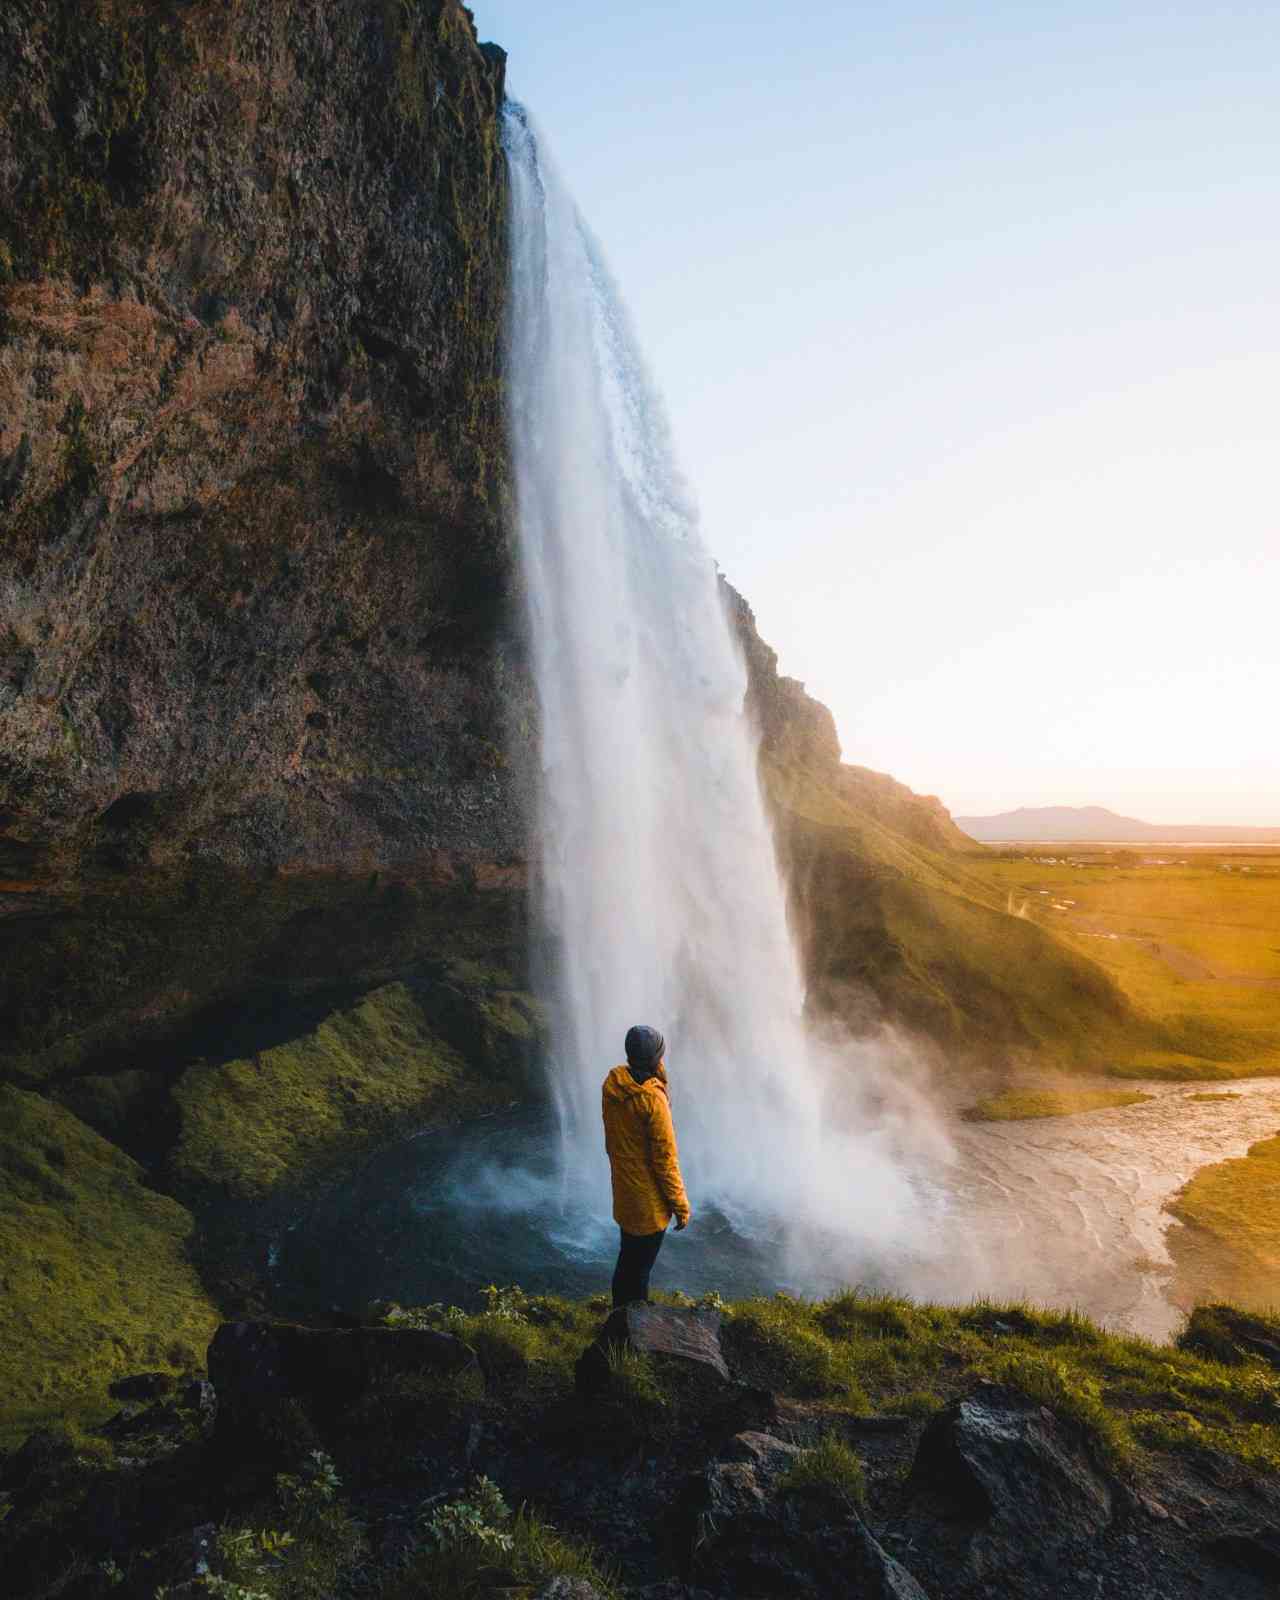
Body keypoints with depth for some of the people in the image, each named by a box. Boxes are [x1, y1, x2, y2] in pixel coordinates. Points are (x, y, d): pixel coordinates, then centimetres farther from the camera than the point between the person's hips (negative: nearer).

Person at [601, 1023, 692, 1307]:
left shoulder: (612, 1083, -6)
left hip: (623, 1193, 8)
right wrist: (681, 1205, -10)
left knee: (627, 1262, 24)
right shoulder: (652, 1099, -28)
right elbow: (665, 1158, -21)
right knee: (639, 1270, 8)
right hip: (648, 1203, -8)